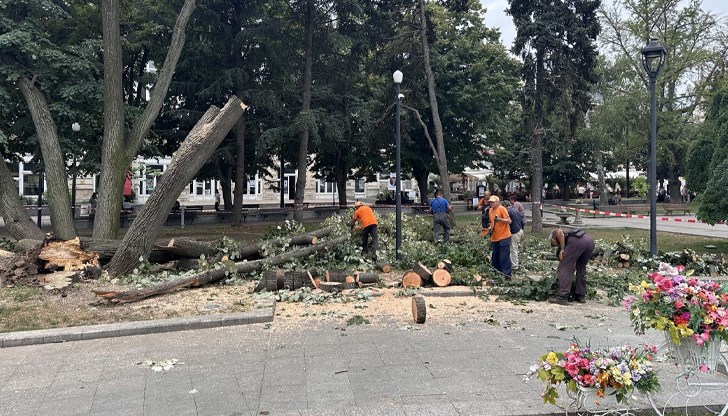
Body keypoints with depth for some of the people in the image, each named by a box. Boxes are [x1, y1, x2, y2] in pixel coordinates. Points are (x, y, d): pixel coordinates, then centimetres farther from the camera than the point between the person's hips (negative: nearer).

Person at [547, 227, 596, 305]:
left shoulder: (555, 233, 28)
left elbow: (559, 231, -2)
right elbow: (573, 264, 46)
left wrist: (562, 249, -1)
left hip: (576, 241, -7)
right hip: (590, 241, 8)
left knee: (564, 268, 1)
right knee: (581, 268, 27)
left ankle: (562, 297, -4)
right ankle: (581, 295, 29)